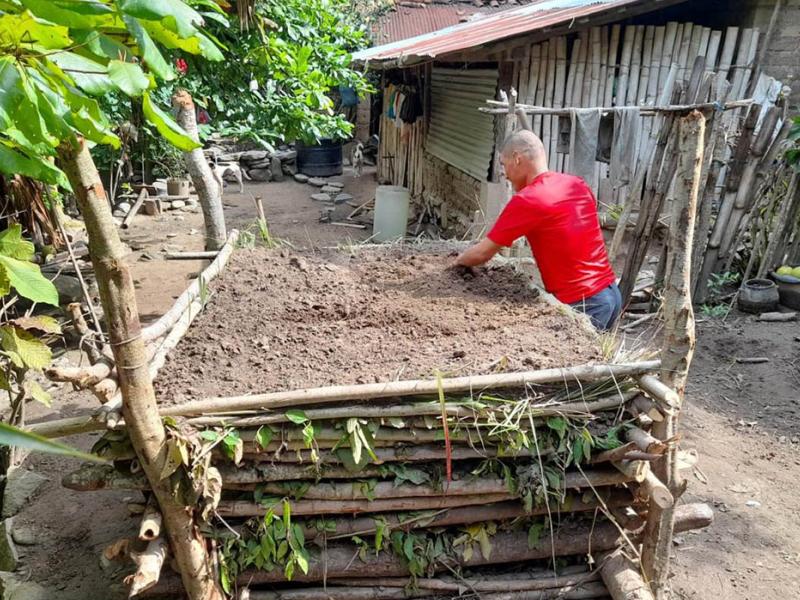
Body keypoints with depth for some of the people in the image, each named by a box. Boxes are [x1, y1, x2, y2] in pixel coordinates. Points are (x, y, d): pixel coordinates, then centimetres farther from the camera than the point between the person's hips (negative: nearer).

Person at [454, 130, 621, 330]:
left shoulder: (526, 200, -14)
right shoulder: (578, 184, 8)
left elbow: (482, 254, -6)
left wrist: (458, 260, 13)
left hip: (583, 304, -8)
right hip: (611, 293, 8)